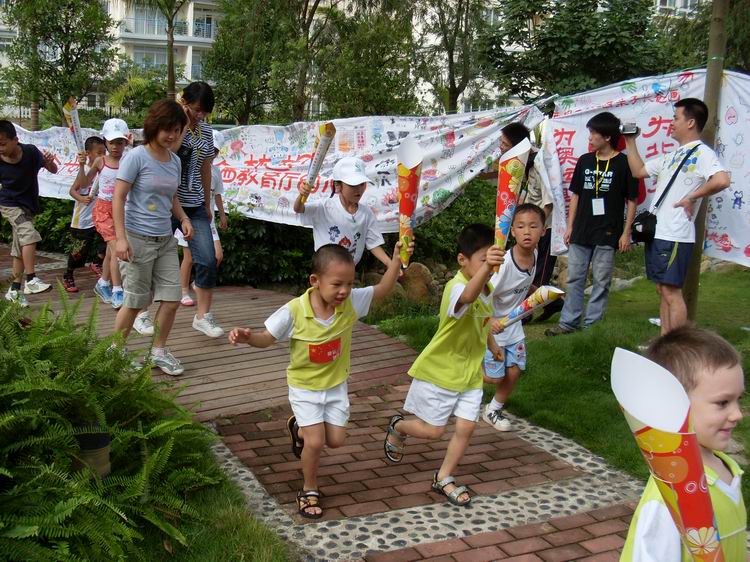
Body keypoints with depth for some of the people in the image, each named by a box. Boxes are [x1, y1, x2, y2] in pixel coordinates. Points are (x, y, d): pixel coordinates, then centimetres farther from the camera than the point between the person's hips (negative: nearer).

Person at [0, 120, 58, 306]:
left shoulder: (30, 152, -16)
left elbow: (53, 171, -7)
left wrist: (49, 162, -28)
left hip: (28, 205, 3)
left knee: (20, 249, 9)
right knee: (29, 235, -26)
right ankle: (31, 280, -23)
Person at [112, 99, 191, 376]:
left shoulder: (175, 161, 8)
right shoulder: (137, 157, -11)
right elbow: (118, 197, -12)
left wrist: (183, 219, 2)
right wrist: (120, 237, -19)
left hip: (166, 240, 6)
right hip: (138, 238, -6)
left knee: (172, 299, 4)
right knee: (135, 301, 3)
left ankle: (159, 351, 21)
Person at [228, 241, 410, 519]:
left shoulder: (350, 303, -18)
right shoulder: (294, 311, -26)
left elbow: (383, 289, -14)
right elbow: (267, 338, -16)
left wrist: (396, 259, -27)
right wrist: (248, 337, -37)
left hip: (336, 385, 4)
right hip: (304, 387, -4)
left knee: (336, 440, 8)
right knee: (316, 442, -8)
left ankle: (300, 428, 40)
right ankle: (309, 490, 19)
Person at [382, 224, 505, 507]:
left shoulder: (489, 287, 0)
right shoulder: (456, 287, -28)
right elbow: (467, 297, -56)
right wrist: (486, 267, -72)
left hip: (470, 374, 7)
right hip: (438, 372, -7)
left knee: (466, 428, 4)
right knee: (433, 430, 5)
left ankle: (444, 478, 23)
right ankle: (397, 427, 37)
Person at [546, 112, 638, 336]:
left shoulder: (624, 164, -5)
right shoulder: (584, 161, 7)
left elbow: (632, 200, -2)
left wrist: (626, 232, -6)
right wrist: (570, 226, 8)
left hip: (607, 235, -4)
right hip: (581, 233, 4)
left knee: (601, 282, 4)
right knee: (574, 279, 7)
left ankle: (592, 325, 12)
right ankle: (568, 323, 14)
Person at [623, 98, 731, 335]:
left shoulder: (701, 153, -10)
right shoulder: (672, 156, 17)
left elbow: (722, 180, -28)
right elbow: (638, 171, 25)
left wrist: (691, 197, -18)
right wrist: (630, 143, 20)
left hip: (675, 236, -9)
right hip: (656, 233, 9)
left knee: (671, 291, -7)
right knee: (662, 290, 13)